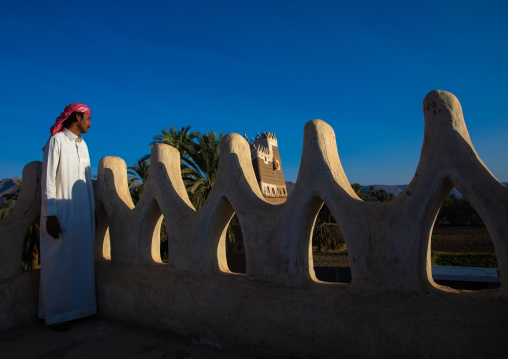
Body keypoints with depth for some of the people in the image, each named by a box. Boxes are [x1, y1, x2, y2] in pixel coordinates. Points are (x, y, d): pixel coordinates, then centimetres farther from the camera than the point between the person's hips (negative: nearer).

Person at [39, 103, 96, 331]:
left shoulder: (82, 144, 16)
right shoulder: (56, 141, -5)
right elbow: (48, 179, -10)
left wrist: (92, 209, 12)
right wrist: (51, 214, -15)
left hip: (82, 212, 7)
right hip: (62, 213, -7)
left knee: (82, 260, 9)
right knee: (60, 263, 0)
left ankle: (78, 307, 19)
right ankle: (57, 314, 11)